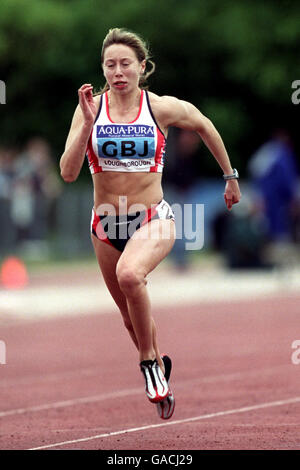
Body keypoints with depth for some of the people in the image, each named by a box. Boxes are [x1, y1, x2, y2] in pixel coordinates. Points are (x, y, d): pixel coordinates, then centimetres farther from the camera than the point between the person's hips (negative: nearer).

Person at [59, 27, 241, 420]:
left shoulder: (163, 108, -7)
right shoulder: (91, 108, -5)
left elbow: (205, 126, 14)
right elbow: (68, 172, -12)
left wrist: (230, 175, 20)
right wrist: (88, 122, -21)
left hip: (153, 219, -3)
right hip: (105, 224, 3)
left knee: (129, 273, -35)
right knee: (131, 315, 16)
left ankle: (150, 360, -14)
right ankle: (159, 364, 46)